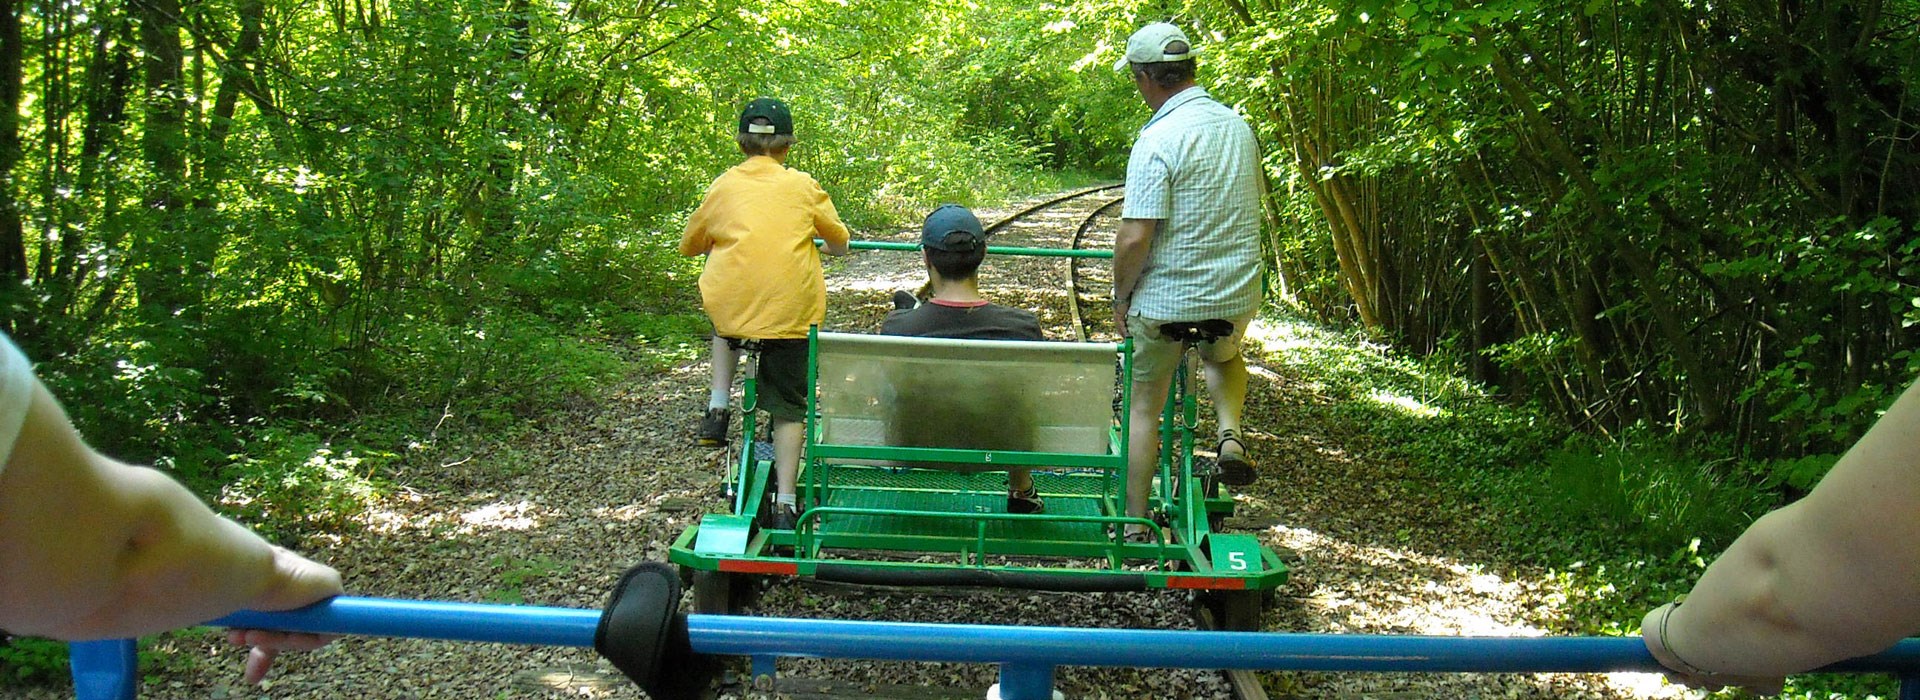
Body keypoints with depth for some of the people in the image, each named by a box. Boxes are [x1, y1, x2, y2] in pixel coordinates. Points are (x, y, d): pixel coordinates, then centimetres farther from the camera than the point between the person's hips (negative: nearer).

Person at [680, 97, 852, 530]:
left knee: (725, 328, 38)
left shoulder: (723, 186, 10)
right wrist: (833, 249, 42)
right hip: (792, 310, -1)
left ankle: (717, 410, 24)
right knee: (789, 408, 10)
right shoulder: (802, 186, 7)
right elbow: (840, 241, 19)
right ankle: (784, 506, 8)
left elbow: (689, 244, 22)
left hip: (729, 304, 1)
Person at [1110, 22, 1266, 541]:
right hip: (1238, 295, 6)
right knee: (1224, 358, 36)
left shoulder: (1158, 139, -19)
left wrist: (1121, 297, -7)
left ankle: (1135, 527, 18)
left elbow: (1135, 236, -23)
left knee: (1143, 406, 12)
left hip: (1165, 300, -5)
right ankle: (1230, 433, 10)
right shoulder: (1237, 125, 3)